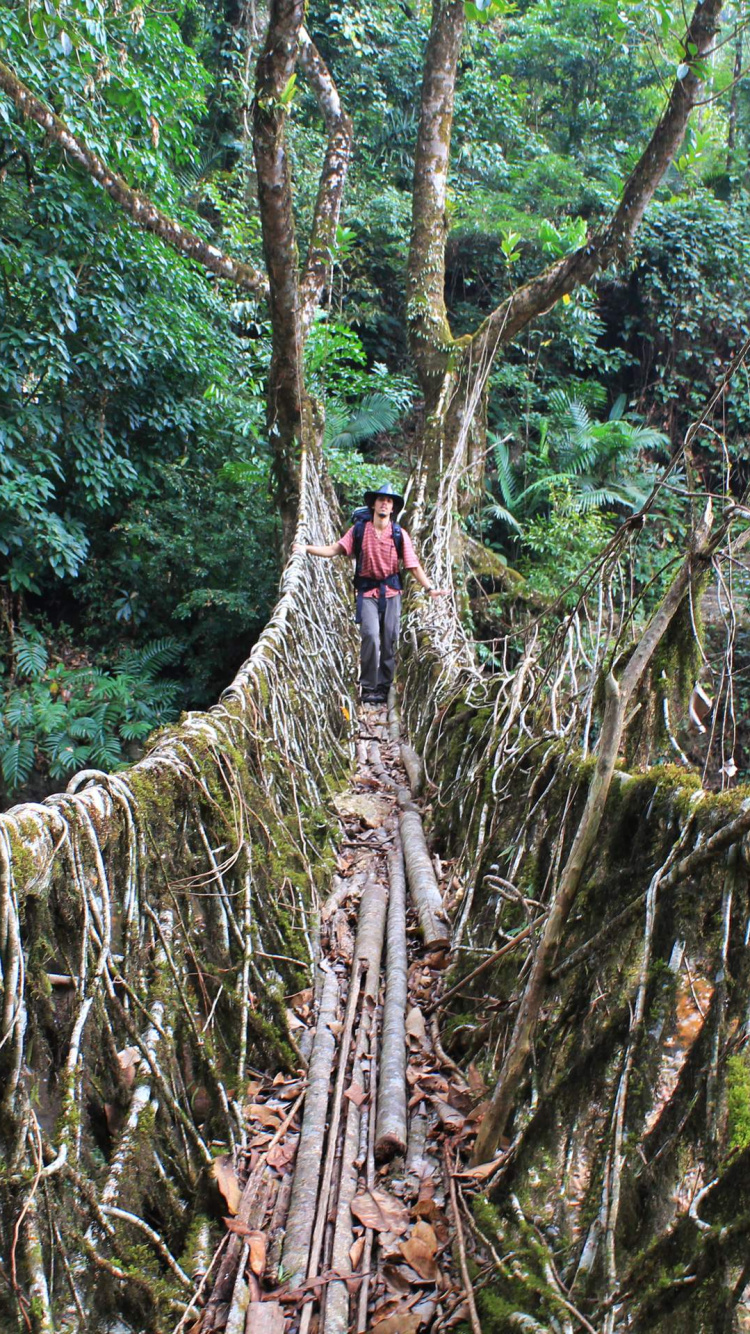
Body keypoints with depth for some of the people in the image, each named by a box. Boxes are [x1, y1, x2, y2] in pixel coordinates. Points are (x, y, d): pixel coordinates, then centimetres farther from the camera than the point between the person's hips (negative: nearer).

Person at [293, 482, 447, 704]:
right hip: (367, 592, -2)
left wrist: (430, 589, -8)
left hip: (391, 592, 2)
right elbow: (335, 549, 2)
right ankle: (368, 687, -8)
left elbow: (414, 566, 1)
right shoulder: (359, 530, 2)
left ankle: (383, 688, 17)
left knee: (389, 641, 4)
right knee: (371, 635, -19)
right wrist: (307, 549, -8)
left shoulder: (400, 535, 2)